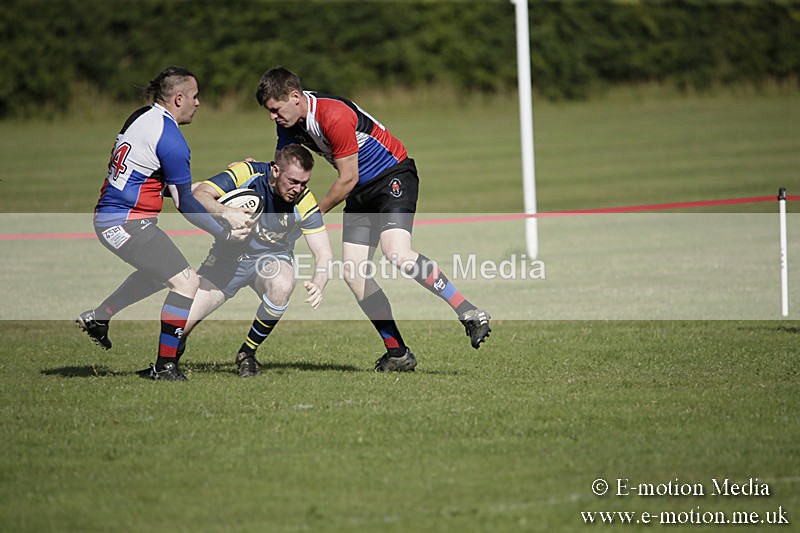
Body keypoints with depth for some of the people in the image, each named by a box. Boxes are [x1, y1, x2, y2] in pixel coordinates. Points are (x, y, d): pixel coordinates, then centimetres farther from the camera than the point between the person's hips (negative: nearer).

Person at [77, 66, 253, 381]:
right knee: (186, 281, -9)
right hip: (127, 222, -10)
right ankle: (164, 365, -6)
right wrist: (225, 233, -3)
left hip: (108, 216, 10)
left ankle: (98, 317, 40)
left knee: (158, 273, 31)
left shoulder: (141, 118, 12)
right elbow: (185, 204, -13)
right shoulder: (170, 138, -17)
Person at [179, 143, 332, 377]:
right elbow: (199, 194, -26)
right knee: (178, 325, -14)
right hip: (229, 256, 0)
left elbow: (323, 254, -18)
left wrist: (317, 286, -39)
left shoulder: (305, 202, -20)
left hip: (272, 258, 0)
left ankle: (247, 354, -12)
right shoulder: (247, 173, -22)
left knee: (281, 286, -37)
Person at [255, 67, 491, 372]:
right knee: (353, 273, -6)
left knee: (396, 253, -30)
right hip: (361, 193, 9)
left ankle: (469, 313, -21)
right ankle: (398, 353, 0)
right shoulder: (290, 124, 0)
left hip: (393, 177, -8)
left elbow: (347, 179, -20)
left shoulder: (334, 116, -26)